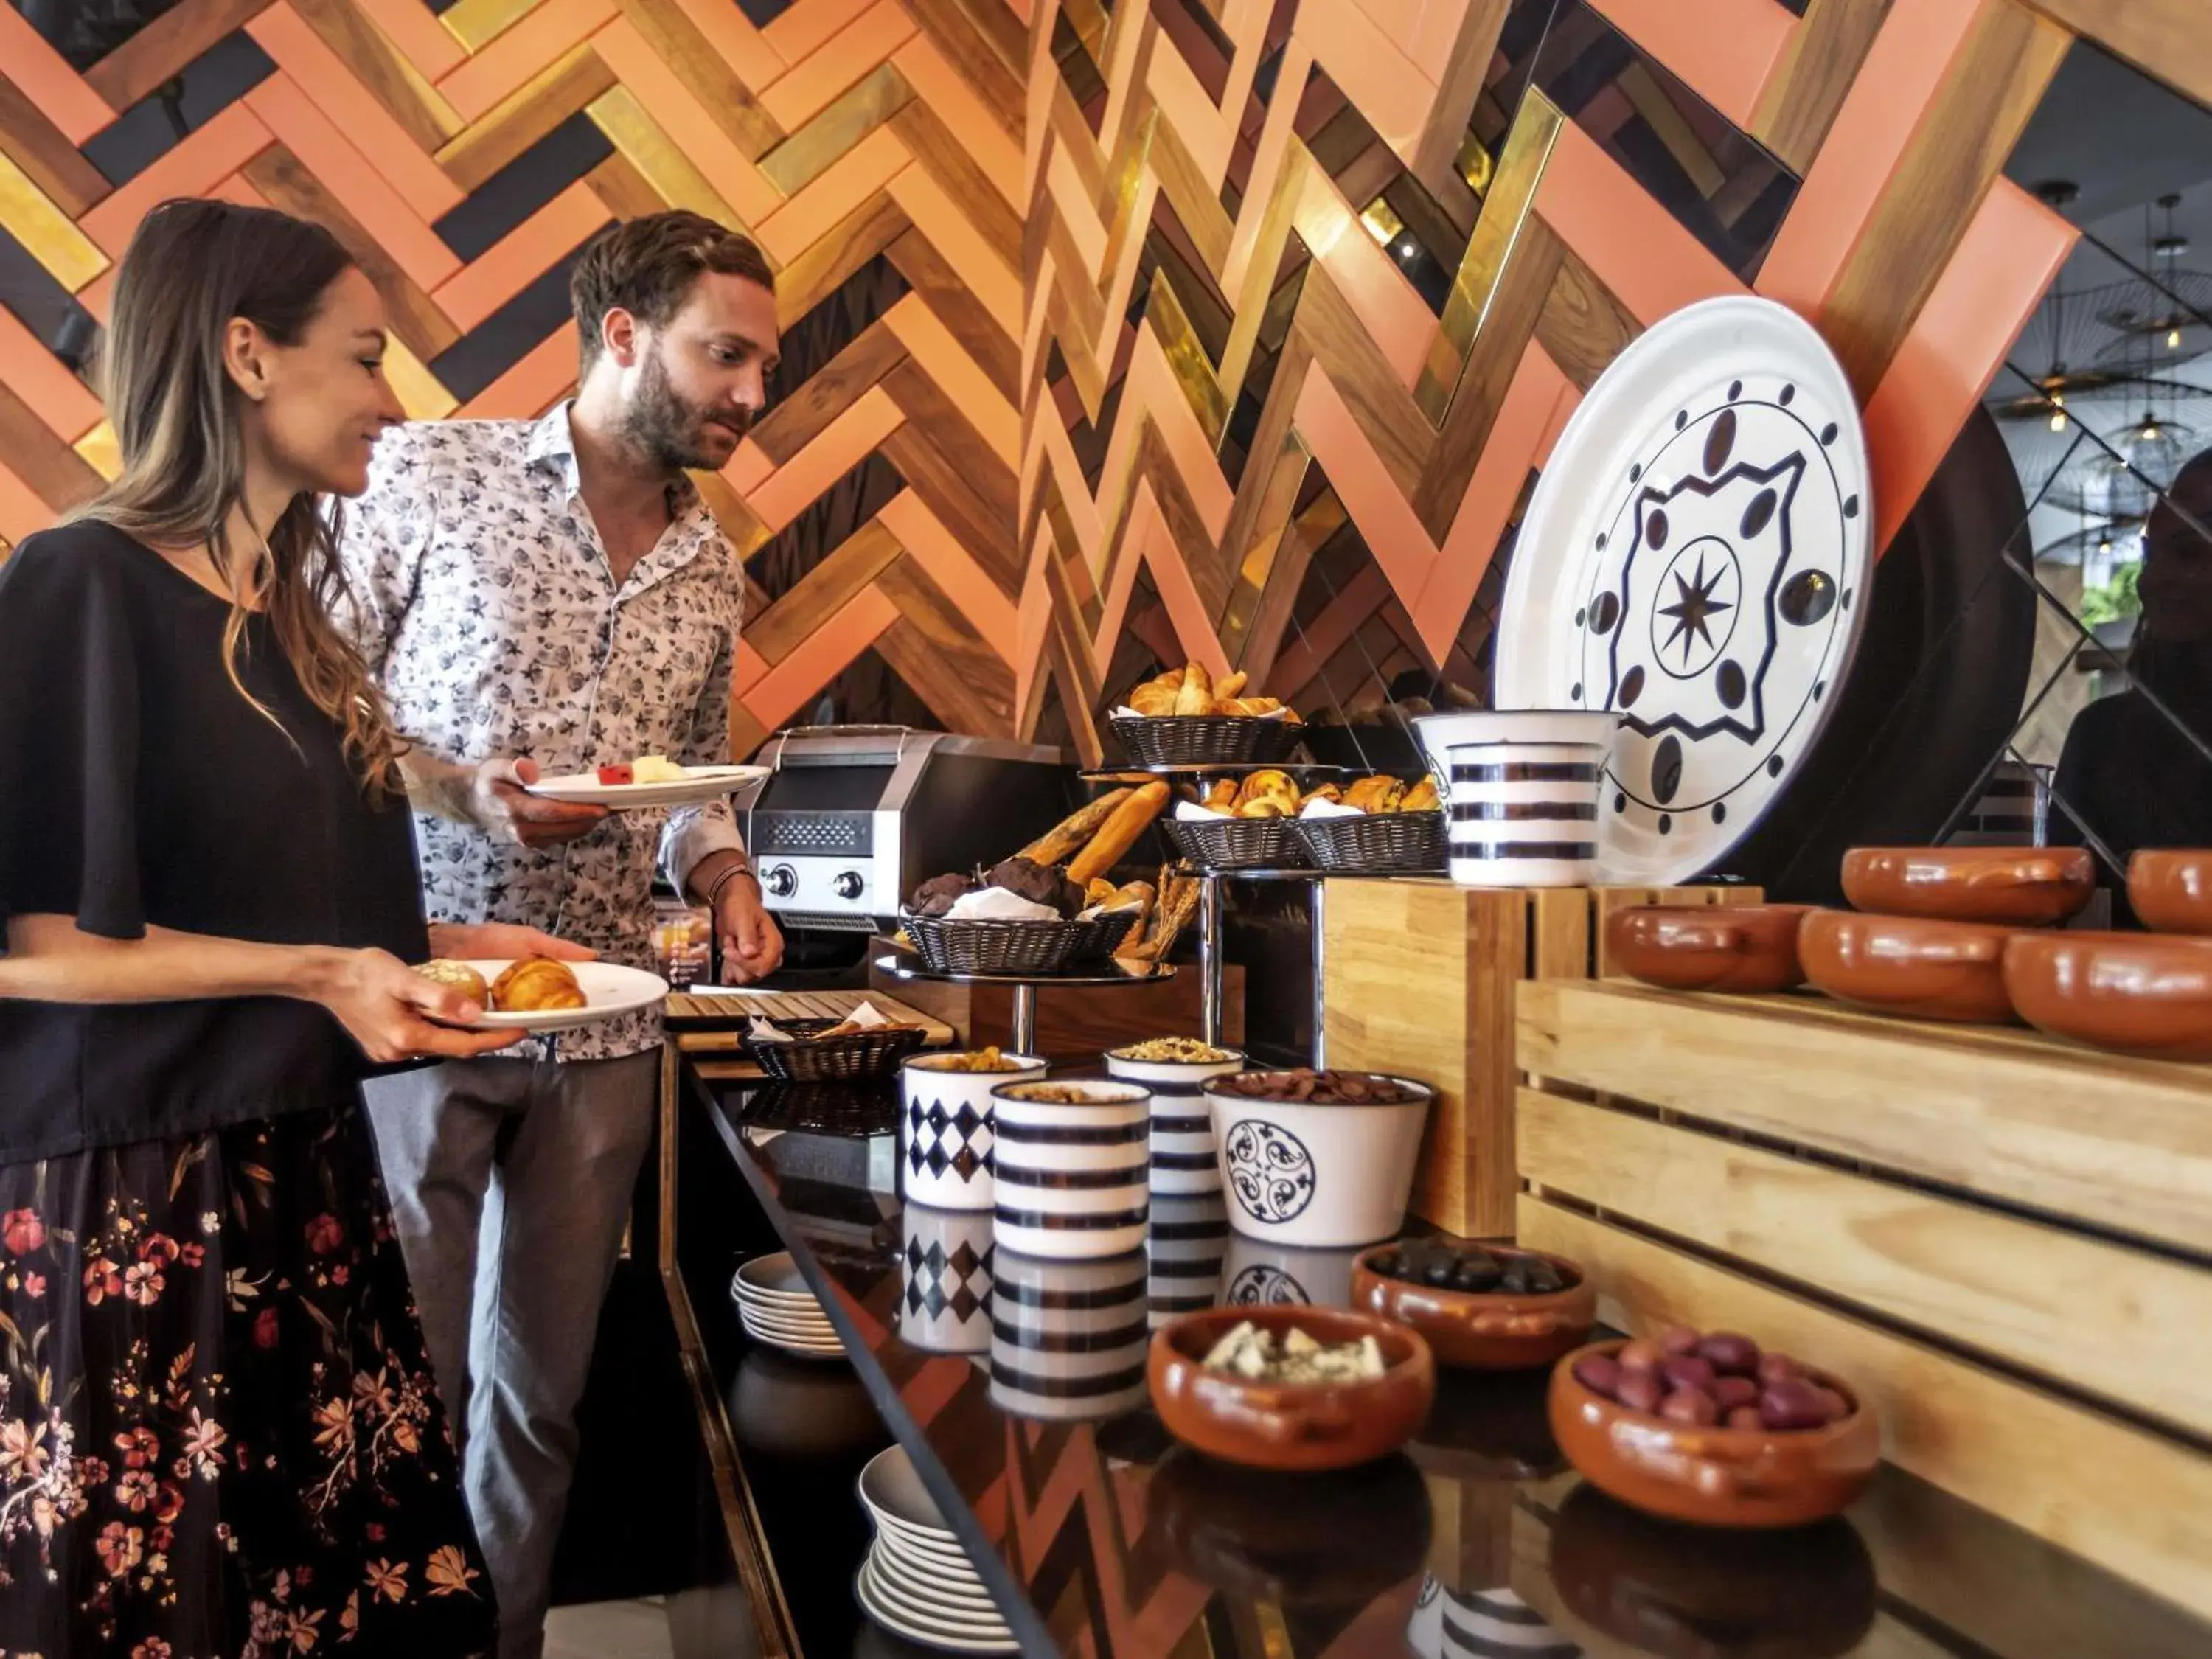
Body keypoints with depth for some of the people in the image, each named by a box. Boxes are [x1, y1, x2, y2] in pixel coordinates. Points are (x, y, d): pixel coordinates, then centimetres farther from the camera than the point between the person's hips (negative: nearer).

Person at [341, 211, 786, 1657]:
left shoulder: (714, 571, 10)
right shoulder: (432, 475, -5)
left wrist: (726, 876, -2)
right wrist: (461, 788, -19)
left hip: (605, 1027, 5)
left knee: (545, 1385, 15)